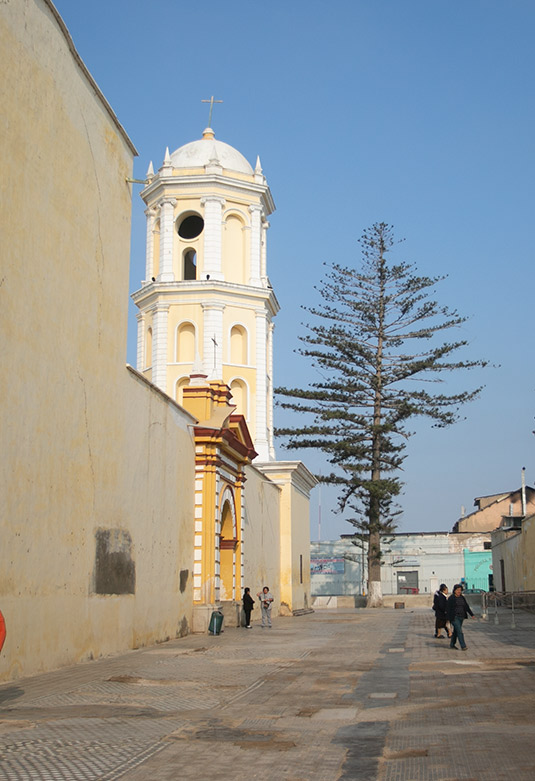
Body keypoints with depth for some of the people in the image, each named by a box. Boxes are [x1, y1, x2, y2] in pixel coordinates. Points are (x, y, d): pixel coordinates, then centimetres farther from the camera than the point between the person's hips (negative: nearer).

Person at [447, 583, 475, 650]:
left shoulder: (462, 598, 8)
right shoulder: (451, 598, -9)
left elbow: (467, 607, 10)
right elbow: (449, 609, -9)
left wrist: (472, 614, 1)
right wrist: (449, 620, -11)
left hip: (461, 617, 6)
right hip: (454, 617, -6)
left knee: (456, 631, 13)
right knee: (459, 631, -12)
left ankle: (452, 644, 24)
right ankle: (463, 646, -14)